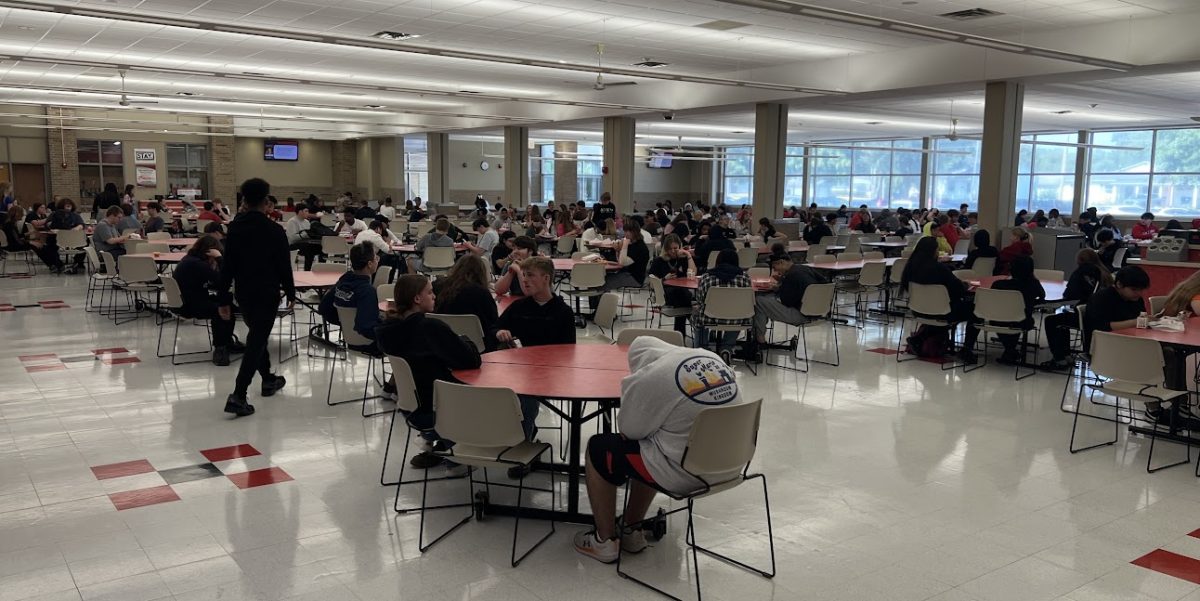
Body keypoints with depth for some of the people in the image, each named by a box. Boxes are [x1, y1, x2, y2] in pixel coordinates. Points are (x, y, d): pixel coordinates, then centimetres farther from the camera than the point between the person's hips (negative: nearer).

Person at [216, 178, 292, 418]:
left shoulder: (234, 228, 1)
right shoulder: (275, 231, -11)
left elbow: (227, 265, 0)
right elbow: (284, 266, -8)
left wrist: (223, 298, 4)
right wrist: (290, 293, 5)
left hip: (243, 293, 5)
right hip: (267, 294, -5)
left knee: (257, 335, 25)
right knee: (256, 341, -5)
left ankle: (268, 379, 37)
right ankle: (238, 395, -14)